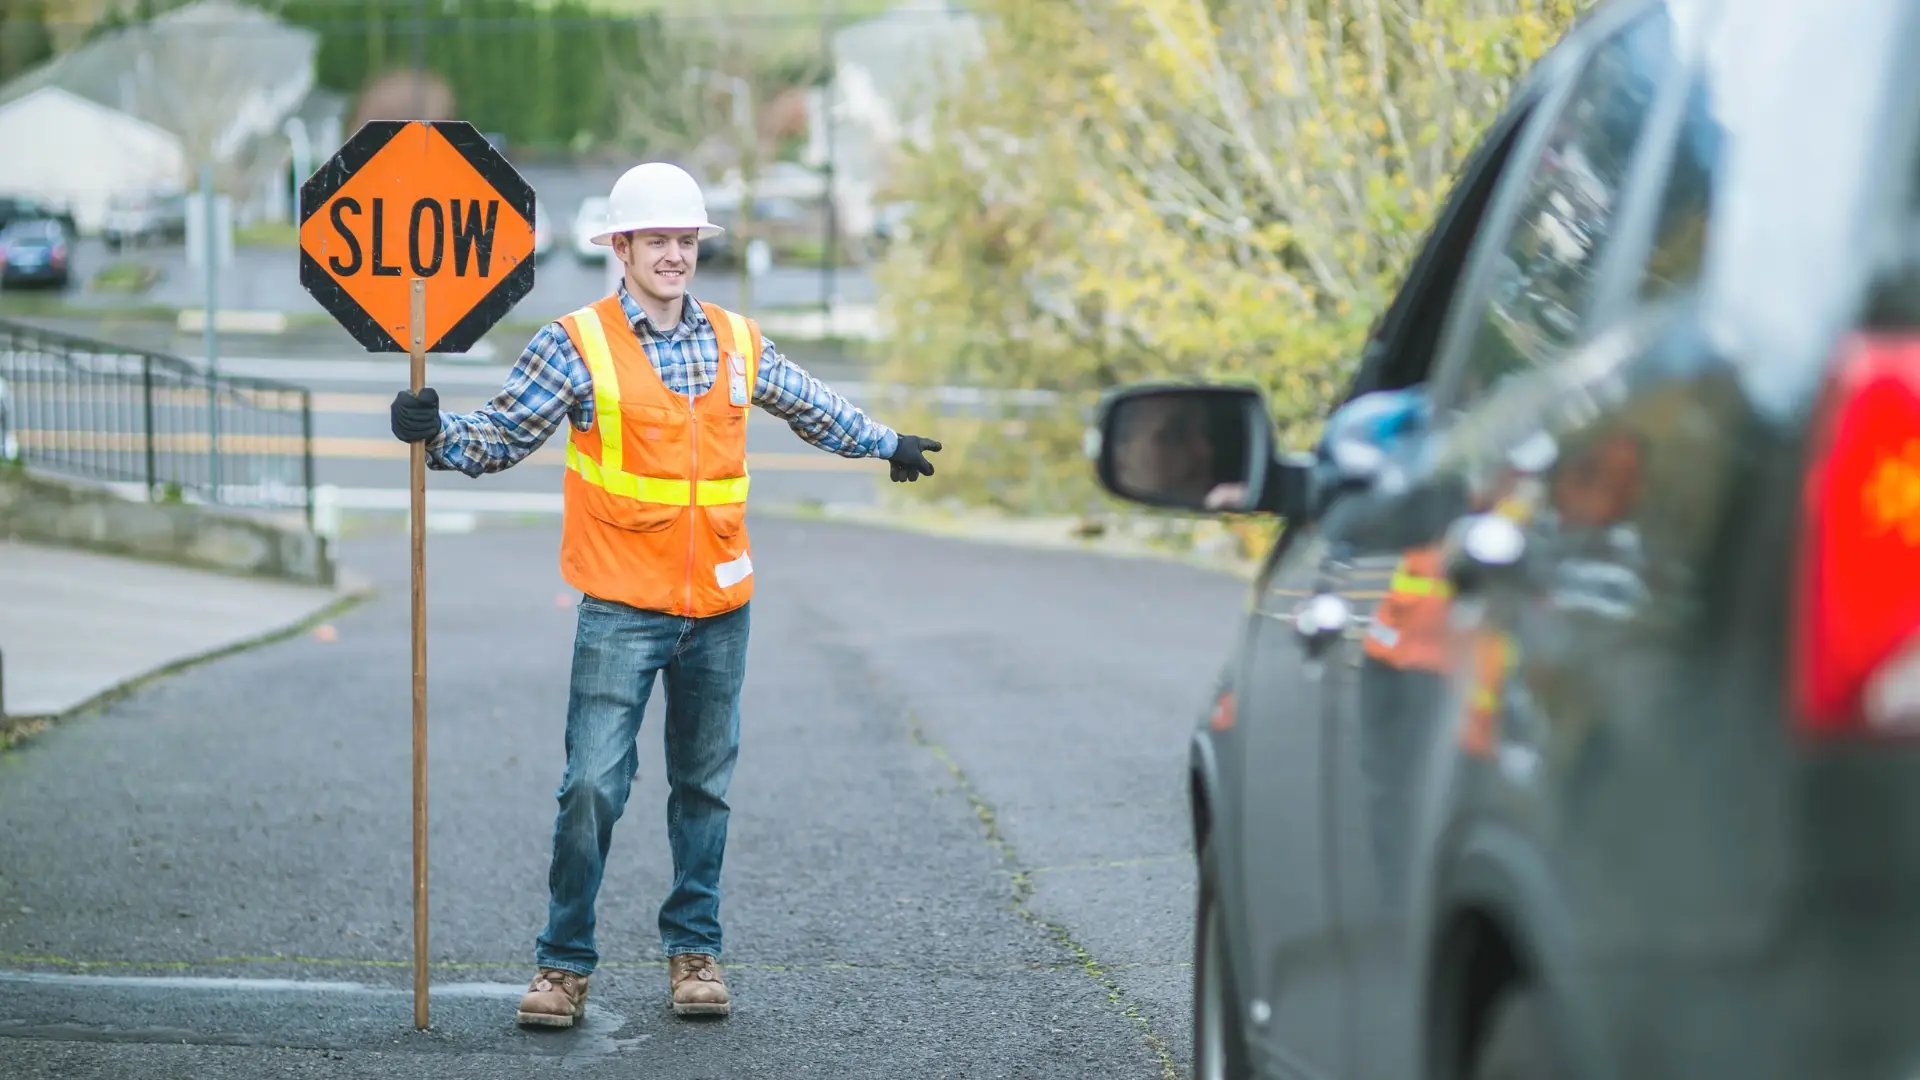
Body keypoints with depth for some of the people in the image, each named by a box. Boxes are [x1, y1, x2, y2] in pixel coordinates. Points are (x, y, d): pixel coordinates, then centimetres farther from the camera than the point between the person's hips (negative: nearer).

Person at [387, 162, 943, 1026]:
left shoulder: (737, 342, 9)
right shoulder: (577, 345, -4)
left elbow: (811, 409, 27)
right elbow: (503, 435, -4)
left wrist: (885, 443, 39)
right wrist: (436, 432, -24)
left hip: (718, 610, 4)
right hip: (621, 610, -4)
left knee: (704, 785, 11)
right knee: (593, 784, -9)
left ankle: (694, 951, 22)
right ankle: (564, 962, 1)